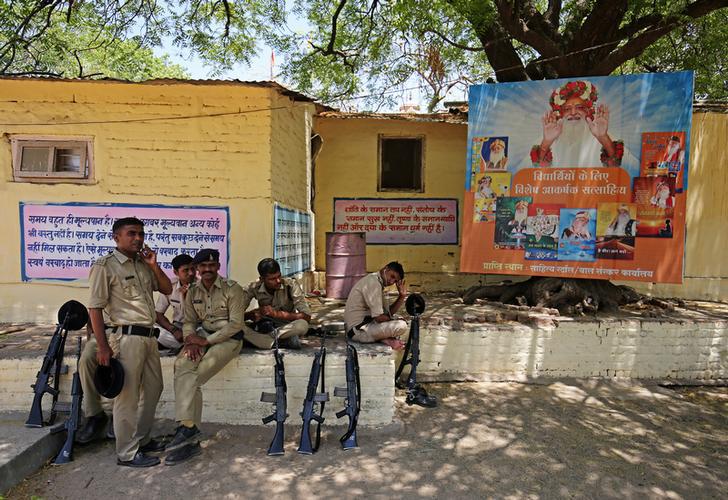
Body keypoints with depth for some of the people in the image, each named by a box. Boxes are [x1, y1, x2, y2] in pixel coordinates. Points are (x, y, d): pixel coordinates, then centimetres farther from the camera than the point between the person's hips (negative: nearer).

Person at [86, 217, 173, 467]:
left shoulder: (143, 264, 11)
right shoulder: (105, 266, -8)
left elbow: (167, 289, 16)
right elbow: (95, 307, -11)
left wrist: (153, 265, 1)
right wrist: (102, 346, -15)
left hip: (148, 336, 8)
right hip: (126, 337, -8)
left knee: (153, 389, 17)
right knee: (128, 396, 0)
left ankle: (142, 439, 34)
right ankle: (127, 453, 14)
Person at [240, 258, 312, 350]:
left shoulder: (291, 285, -18)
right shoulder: (253, 288, -12)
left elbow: (307, 316, -23)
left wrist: (277, 313, -31)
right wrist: (251, 314, -32)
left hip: (287, 328, -2)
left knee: (302, 325, -35)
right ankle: (284, 342, -27)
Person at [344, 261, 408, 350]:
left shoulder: (378, 283, 15)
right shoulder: (373, 283, -18)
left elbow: (389, 312, 12)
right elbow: (379, 317, -22)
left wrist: (402, 296, 1)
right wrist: (395, 320, -3)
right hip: (359, 330, -11)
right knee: (402, 326, -21)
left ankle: (385, 339, 0)